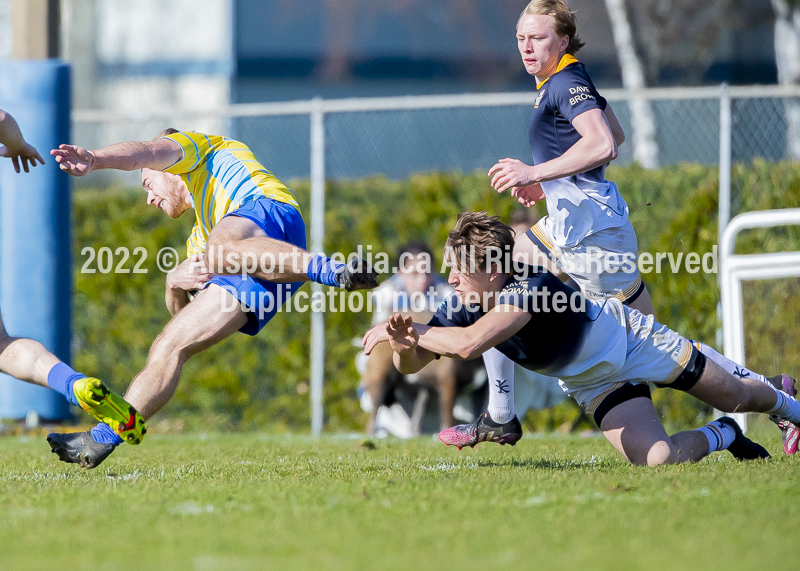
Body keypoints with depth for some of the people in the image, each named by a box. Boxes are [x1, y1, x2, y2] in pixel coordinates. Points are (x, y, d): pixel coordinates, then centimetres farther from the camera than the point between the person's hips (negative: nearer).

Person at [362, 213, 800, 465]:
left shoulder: (530, 284, -42)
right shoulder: (463, 305, -21)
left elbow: (469, 344, -54)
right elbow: (411, 365, -14)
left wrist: (406, 332, -46)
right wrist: (403, 343, -36)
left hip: (630, 338, -4)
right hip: (596, 383, 4)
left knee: (738, 398, 13)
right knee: (656, 459, -16)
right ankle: (722, 437, 17)